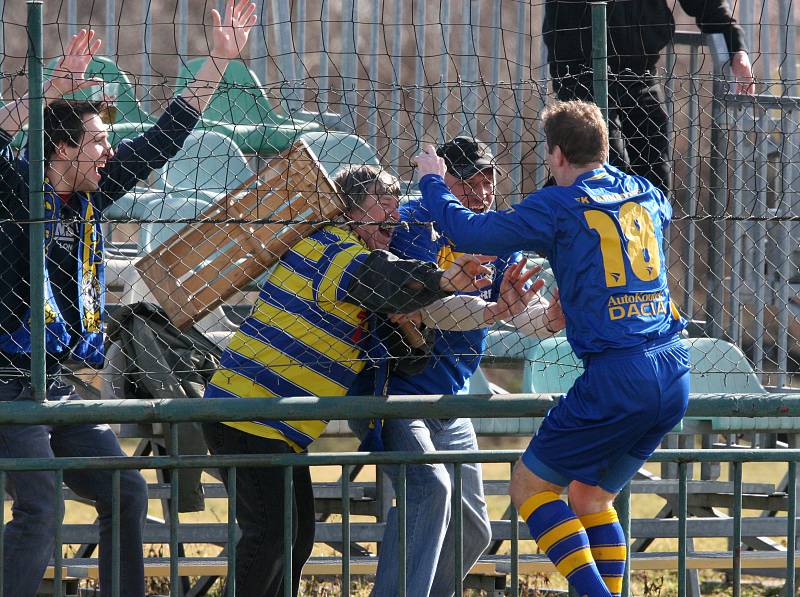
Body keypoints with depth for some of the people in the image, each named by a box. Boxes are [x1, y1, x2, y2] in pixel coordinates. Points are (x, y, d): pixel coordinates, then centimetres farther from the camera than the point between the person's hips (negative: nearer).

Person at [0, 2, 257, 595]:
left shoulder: (91, 195, 11)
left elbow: (164, 138, 16)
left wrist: (222, 57, 15)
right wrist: (52, 90, -37)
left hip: (70, 389, 9)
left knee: (127, 495, 11)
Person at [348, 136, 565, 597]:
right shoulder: (412, 225, -13)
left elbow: (534, 318, -5)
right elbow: (428, 307, -26)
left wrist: (555, 312, -28)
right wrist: (494, 310, -38)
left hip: (450, 405, 8)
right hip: (390, 390, -7)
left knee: (471, 531, 11)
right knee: (428, 486, -29)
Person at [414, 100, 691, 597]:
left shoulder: (560, 205, -4)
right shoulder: (645, 195, 15)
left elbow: (469, 232, -4)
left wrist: (433, 181, 14)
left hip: (615, 378, -7)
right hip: (674, 374, 7)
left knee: (530, 486, 6)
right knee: (590, 498, 21)